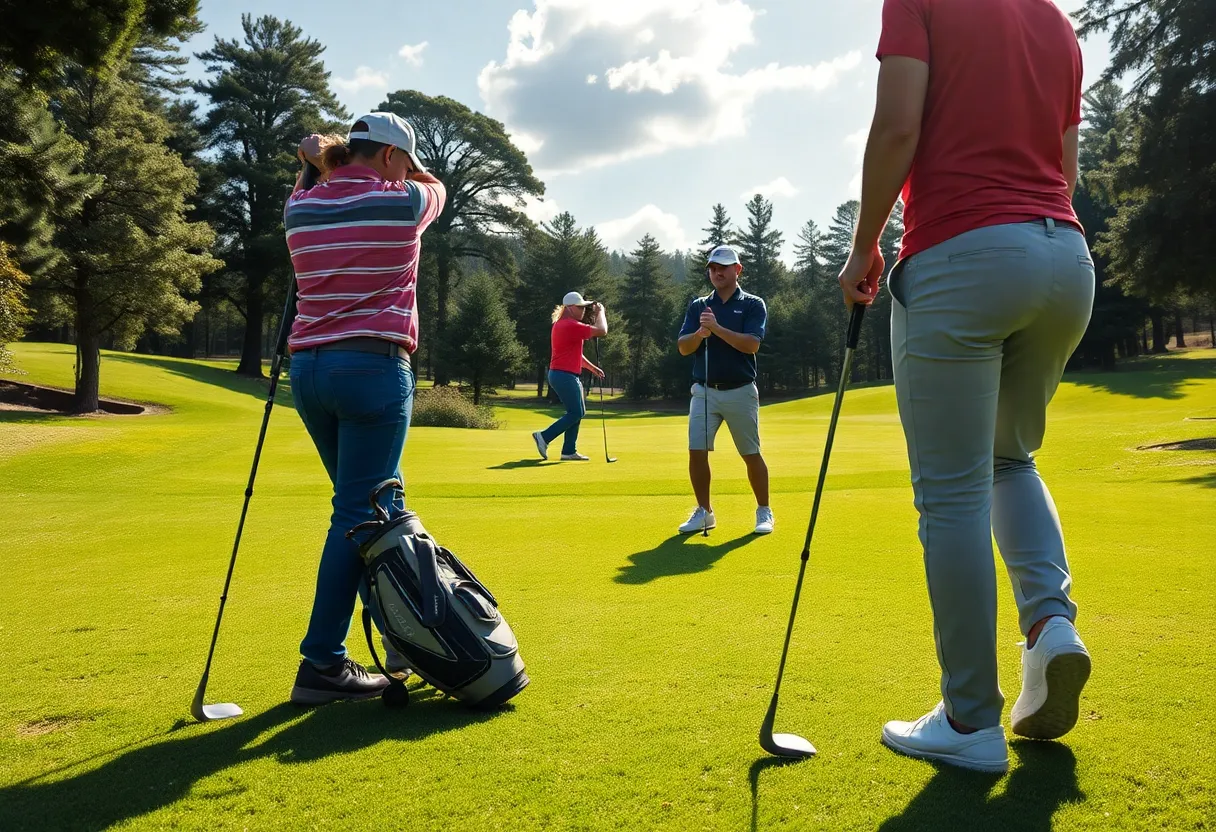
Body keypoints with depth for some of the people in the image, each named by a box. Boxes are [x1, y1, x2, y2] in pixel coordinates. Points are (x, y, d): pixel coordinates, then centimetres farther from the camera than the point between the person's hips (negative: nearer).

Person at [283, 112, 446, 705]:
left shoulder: (300, 209, 10)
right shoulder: (404, 203, -4)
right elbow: (434, 185, 21)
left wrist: (322, 163, 22)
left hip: (309, 370, 7)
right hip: (374, 369, -7)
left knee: (378, 505, 16)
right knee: (358, 514, -2)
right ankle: (321, 665, 0)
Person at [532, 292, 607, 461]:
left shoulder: (563, 324, 17)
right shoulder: (571, 325, -17)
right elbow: (602, 331, -17)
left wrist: (591, 367, 25)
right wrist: (600, 312, -2)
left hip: (563, 375, 11)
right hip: (565, 376, -11)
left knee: (577, 412, 12)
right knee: (575, 413, -7)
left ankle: (569, 451, 14)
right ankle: (544, 437, -3)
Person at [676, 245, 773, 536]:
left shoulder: (753, 305, 0)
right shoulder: (698, 306, 9)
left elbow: (752, 344, -15)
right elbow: (684, 347, 1)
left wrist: (717, 328, -23)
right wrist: (700, 333, -19)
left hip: (740, 392, -2)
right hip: (704, 391, 3)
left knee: (751, 454, 4)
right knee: (696, 452, -4)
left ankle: (764, 512, 19)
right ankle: (704, 512, 11)